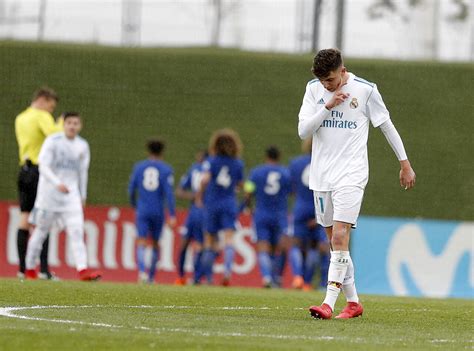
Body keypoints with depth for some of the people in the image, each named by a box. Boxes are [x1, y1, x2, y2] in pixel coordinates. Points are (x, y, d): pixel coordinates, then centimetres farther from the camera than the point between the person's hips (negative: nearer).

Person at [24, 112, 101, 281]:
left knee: (77, 231, -11)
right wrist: (57, 183, -28)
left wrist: (82, 196, 21)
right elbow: (43, 166, -14)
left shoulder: (82, 146, 9)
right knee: (40, 231, 5)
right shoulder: (52, 141, -6)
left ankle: (83, 270, -21)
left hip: (71, 194, 3)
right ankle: (30, 270, 17)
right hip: (49, 192, -3)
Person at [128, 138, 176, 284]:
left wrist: (134, 205, 27)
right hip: (158, 211, 0)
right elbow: (169, 192, -10)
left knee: (141, 243, -6)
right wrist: (172, 215, -10)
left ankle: (142, 271, -30)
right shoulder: (166, 169, -2)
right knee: (155, 243, 16)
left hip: (142, 210, 0)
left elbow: (131, 189, 7)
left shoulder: (139, 167, 4)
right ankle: (151, 276, 21)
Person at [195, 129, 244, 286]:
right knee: (229, 238, -7)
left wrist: (199, 195, -6)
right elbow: (240, 186, 10)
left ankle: (208, 276, 13)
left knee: (210, 239, 10)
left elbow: (205, 179, -19)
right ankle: (228, 270, -27)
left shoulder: (211, 161, -5)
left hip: (212, 203, -1)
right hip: (230, 204, 1)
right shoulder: (238, 163, 3)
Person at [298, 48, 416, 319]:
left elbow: (387, 125, 5)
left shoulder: (365, 90, -6)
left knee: (340, 238, -16)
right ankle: (353, 302, 18)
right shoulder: (314, 89, 4)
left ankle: (329, 304, -22)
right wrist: (328, 106, -16)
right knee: (335, 241, 8)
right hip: (321, 175, 5)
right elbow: (303, 131, -4)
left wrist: (405, 164, 8)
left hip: (351, 175, -5)